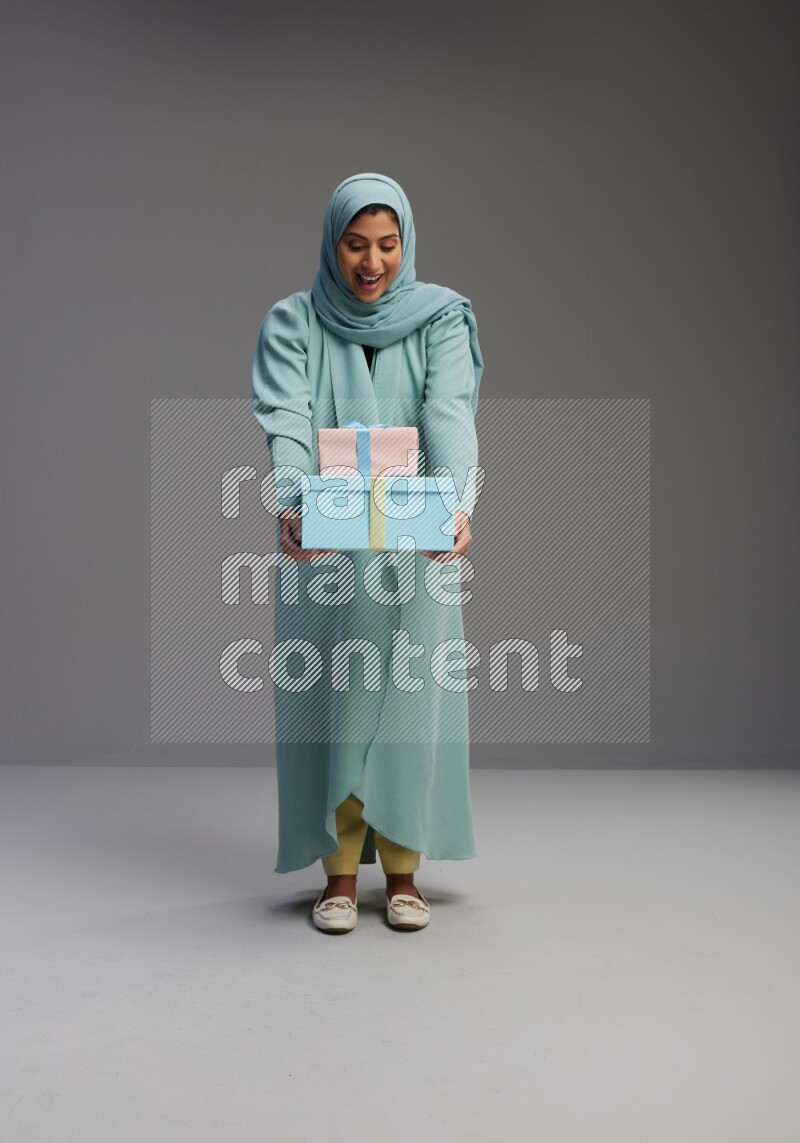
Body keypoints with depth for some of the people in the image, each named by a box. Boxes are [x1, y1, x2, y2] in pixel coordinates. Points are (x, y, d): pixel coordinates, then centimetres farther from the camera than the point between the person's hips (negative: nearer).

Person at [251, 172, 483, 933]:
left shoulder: (441, 317, 1)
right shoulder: (292, 322, 0)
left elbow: (451, 415, -16)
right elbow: (286, 423, -16)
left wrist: (457, 503, -35)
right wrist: (288, 505, -36)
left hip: (416, 543, 1)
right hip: (321, 544, 0)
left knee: (410, 697, 4)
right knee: (327, 699, 3)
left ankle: (402, 872, 17)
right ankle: (339, 873, 15)